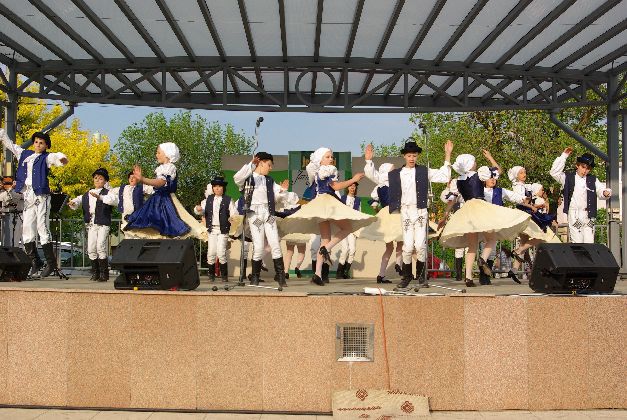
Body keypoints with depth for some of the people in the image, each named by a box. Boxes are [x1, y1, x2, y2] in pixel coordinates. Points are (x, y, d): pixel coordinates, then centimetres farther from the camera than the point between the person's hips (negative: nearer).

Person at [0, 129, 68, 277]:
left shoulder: (46, 158, 3)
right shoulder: (24, 154, 19)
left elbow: (56, 157, -19)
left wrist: (62, 158, -41)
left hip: (41, 196, -6)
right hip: (26, 196, 6)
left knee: (42, 228, -9)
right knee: (27, 229, 3)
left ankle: (51, 262, -5)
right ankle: (35, 262, 10)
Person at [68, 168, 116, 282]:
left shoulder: (107, 193, 1)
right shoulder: (87, 194, 19)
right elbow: (79, 200, 11)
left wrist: (99, 197, -34)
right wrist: (73, 202, -11)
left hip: (103, 224, -5)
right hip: (91, 224, 5)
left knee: (101, 247, -13)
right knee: (91, 249, 3)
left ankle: (104, 273, -5)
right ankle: (95, 273, 14)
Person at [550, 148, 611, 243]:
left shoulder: (593, 180, 12)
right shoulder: (568, 177, 4)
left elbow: (601, 190, 6)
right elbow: (554, 172, -8)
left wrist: (606, 192, -20)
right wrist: (564, 156, -9)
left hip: (588, 215, 3)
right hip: (574, 215, -3)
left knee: (589, 243, 0)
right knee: (576, 243, -6)